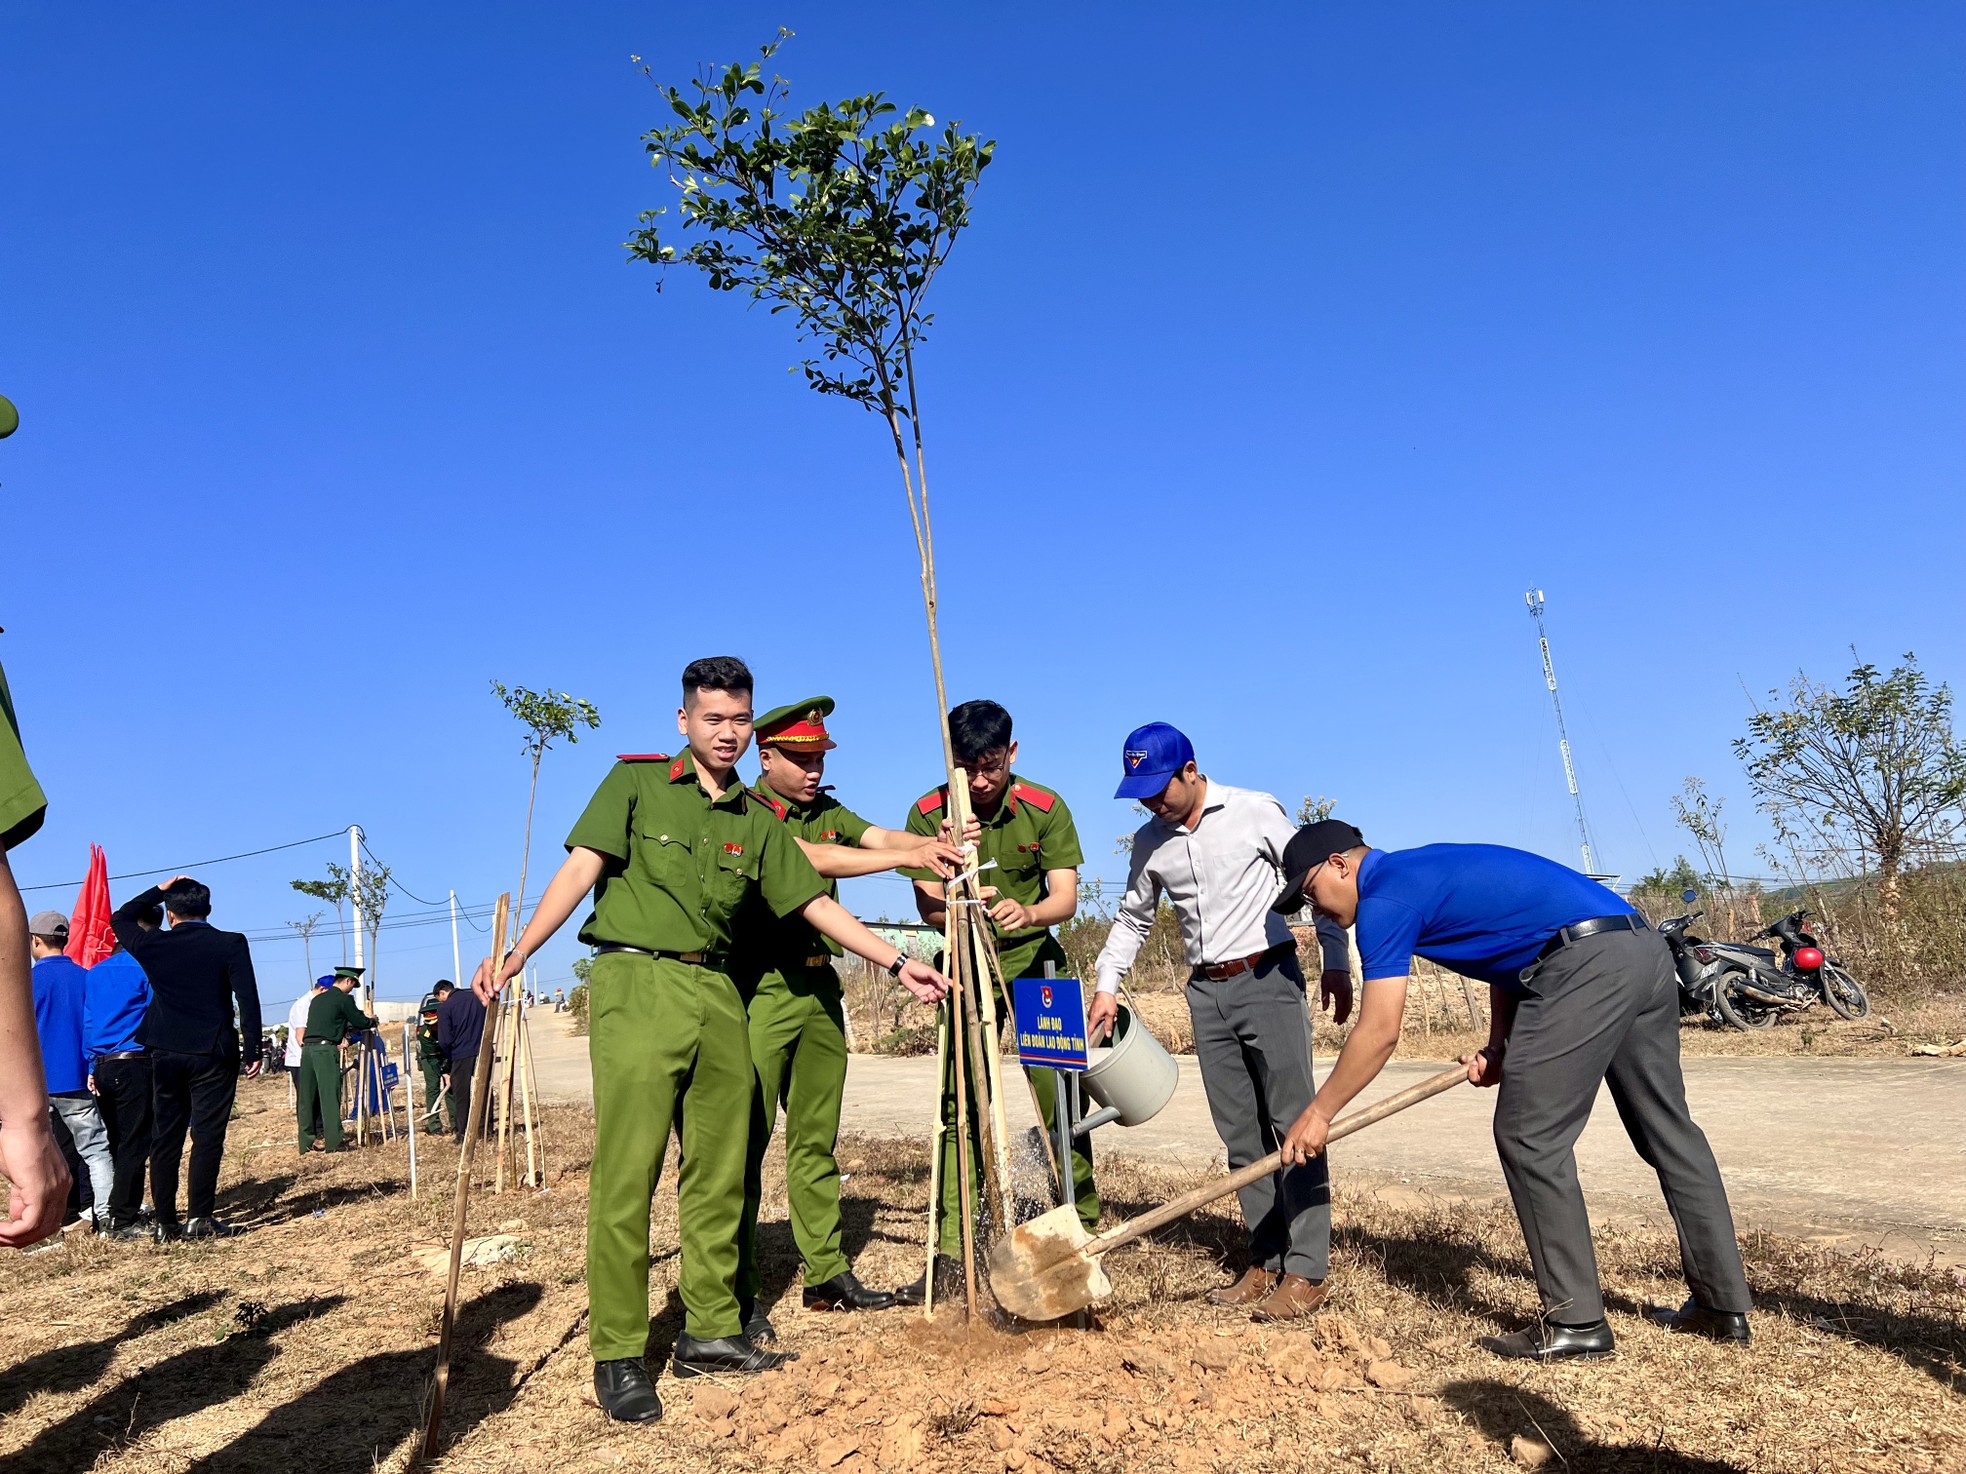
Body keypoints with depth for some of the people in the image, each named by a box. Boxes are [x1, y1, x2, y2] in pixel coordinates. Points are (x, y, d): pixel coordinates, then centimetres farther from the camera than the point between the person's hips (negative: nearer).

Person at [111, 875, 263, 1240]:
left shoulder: (154, 946, 1)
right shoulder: (231, 944, -6)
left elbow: (119, 919, 23)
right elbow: (248, 999, -11)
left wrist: (158, 891, 21)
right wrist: (253, 1051, -6)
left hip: (165, 1053, 3)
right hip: (213, 1053, -3)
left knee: (165, 1138, 9)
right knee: (207, 1135, -1)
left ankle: (166, 1222, 12)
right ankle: (200, 1218, -5)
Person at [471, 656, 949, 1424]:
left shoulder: (757, 820, 14)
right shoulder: (636, 781, 3)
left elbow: (816, 903, 15)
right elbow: (580, 869, -6)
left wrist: (897, 963, 12)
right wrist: (517, 954, -17)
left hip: (718, 994, 5)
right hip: (636, 984, -5)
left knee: (719, 1172, 8)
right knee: (627, 1173, -5)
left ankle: (710, 1331, 21)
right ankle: (617, 1354, 5)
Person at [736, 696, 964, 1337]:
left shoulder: (827, 811, 13)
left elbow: (881, 836, -2)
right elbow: (810, 859, -23)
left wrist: (937, 844, -23)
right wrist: (907, 857, -29)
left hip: (820, 988, 7)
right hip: (762, 987, -7)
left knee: (816, 1138, 14)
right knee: (746, 1138, -5)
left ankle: (826, 1273, 23)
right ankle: (736, 1293, 3)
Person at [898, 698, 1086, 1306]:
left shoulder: (1045, 808, -10)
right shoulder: (929, 813, -9)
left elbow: (1066, 897, -15)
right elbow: (929, 910, -10)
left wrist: (1029, 912, -38)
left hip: (1035, 963, -1)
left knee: (1060, 1096, -5)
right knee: (960, 1106, -2)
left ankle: (1082, 1228, 12)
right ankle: (951, 1255, 3)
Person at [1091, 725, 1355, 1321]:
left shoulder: (1255, 812, -5)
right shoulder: (1149, 842, 8)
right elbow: (1132, 919, 19)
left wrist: (1337, 962, -5)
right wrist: (1107, 984, 9)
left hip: (1268, 978, -5)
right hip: (1207, 992, 5)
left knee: (1292, 1123, -6)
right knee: (1241, 1135, 6)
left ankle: (1308, 1269, -2)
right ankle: (1266, 1260, 14)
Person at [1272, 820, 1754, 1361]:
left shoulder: (1384, 900, -6)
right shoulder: (1424, 870, 22)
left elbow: (1378, 1033, -7)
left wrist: (1317, 1114, 3)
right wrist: (1499, 1048, 13)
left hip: (1586, 965, -10)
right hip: (1645, 949, 10)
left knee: (1530, 1138, -2)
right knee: (1668, 1131, 16)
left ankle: (1576, 1320, 4)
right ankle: (1724, 1306, 27)